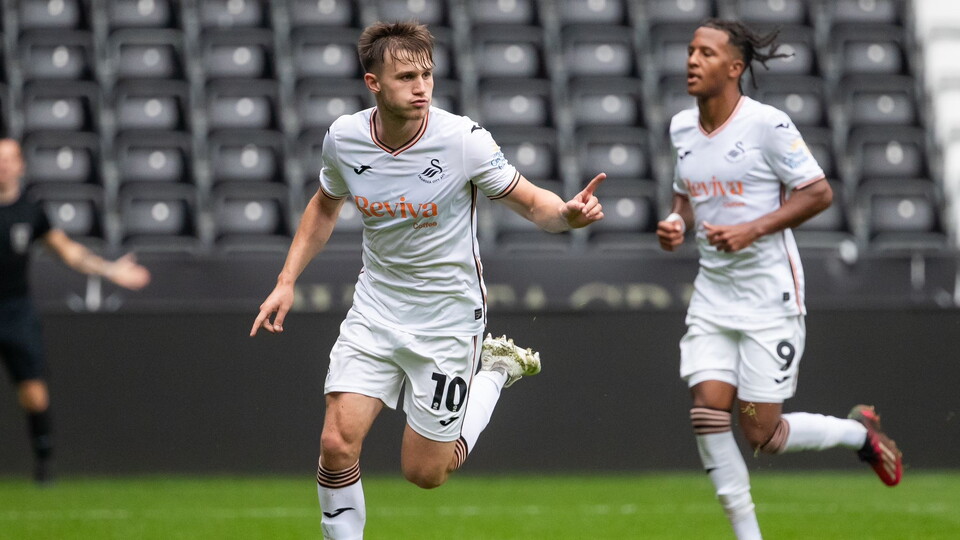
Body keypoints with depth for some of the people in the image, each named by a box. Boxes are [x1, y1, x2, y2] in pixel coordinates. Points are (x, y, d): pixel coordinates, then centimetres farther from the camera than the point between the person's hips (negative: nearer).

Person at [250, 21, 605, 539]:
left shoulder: (463, 139, -20)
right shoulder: (343, 138, -8)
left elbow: (531, 202, -10)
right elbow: (325, 205, 13)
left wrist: (568, 213, -33)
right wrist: (286, 282, 7)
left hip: (448, 317, -3)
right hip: (375, 309, 3)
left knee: (424, 472, 5)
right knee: (337, 444, -13)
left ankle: (496, 371, 29)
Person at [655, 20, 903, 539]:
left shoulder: (767, 124, -13)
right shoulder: (681, 126, 6)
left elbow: (818, 192, -12)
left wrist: (754, 229, -21)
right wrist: (676, 222, 0)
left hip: (770, 297, -6)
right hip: (713, 295, 6)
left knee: (760, 432, -4)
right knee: (708, 411, -9)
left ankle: (860, 431, 25)